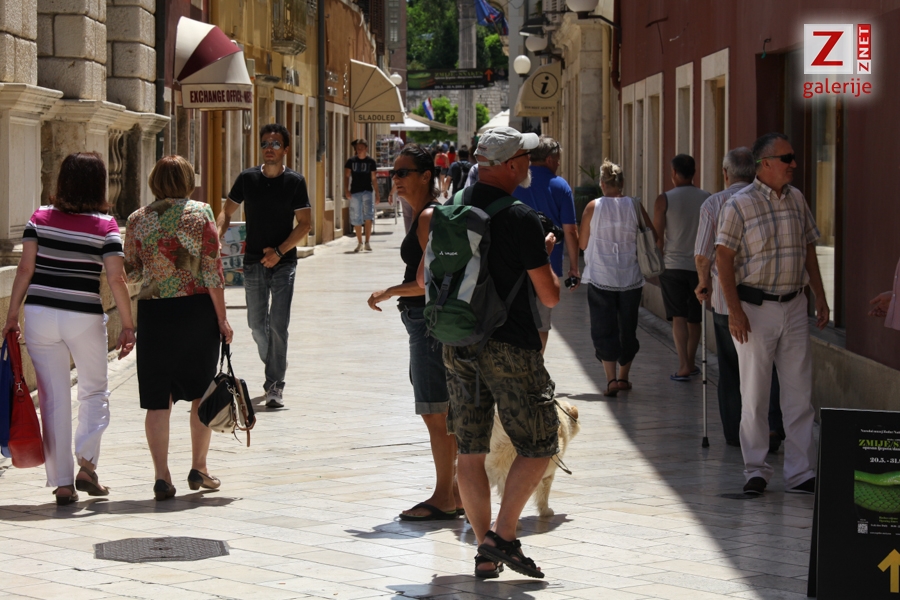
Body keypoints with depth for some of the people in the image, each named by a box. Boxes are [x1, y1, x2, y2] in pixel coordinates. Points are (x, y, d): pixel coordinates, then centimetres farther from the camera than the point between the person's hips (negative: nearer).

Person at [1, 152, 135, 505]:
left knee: (54, 399, 7)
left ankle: (62, 483, 8)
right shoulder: (105, 226, -5)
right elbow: (116, 279, -10)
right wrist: (128, 326, -3)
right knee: (94, 391, 17)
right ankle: (87, 462, 0)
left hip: (40, 315, 2)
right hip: (84, 318, -2)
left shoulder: (40, 218, 1)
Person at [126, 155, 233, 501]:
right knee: (201, 393, 13)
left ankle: (162, 476, -1)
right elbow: (212, 270, -7)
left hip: (153, 311, 1)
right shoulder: (200, 213, -4)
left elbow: (131, 271, 10)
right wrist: (221, 317, -2)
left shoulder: (137, 220, 2)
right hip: (197, 308, -1)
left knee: (158, 399, 4)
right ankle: (198, 468, 17)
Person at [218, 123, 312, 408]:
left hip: (283, 262, -2)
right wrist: (218, 235, -10)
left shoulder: (295, 182, -3)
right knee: (256, 323, 7)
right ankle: (274, 368, 32)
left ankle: (275, 384, -3)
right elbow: (227, 211, 9)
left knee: (278, 323, -9)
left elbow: (304, 224, -4)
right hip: (253, 261, 2)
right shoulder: (247, 178, 2)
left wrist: (279, 251, -16)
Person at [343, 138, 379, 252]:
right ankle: (360, 243, 17)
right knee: (356, 219, 5)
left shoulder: (371, 161, 5)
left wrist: (376, 194, 7)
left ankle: (367, 242, -10)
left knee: (368, 216, -16)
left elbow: (373, 179, 9)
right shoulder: (351, 161, 4)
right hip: (355, 192, 1)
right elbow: (347, 176, 3)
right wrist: (346, 190, -10)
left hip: (368, 191, -1)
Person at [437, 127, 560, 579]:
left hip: (458, 347, 6)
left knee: (470, 452, 10)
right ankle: (503, 538, -4)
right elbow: (550, 296, -10)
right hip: (510, 347, -6)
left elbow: (425, 279, 14)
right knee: (538, 446, 5)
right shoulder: (521, 218, -13)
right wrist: (543, 255, 9)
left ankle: (485, 550, 11)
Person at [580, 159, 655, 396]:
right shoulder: (635, 207, -2)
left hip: (601, 279, -2)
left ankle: (611, 379, -11)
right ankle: (623, 377, 25)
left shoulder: (593, 207, -5)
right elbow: (653, 240, 0)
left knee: (604, 330, 1)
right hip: (631, 279, 2)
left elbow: (583, 243, 1)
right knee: (628, 329, 16)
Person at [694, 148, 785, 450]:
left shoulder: (713, 204, -3)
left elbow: (701, 256, -4)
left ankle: (735, 431, 14)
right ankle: (771, 424, -12)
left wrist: (704, 283, 14)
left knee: (730, 369, 10)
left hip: (725, 298, -1)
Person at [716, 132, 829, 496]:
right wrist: (735, 310, -15)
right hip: (755, 308, -5)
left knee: (799, 393, 4)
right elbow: (723, 258, -9)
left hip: (794, 306, 5)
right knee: (754, 394, 3)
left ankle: (800, 473, 9)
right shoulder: (740, 204, -8)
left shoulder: (797, 200, 9)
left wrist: (821, 299, 12)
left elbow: (809, 251, 17)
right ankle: (756, 471, 13)